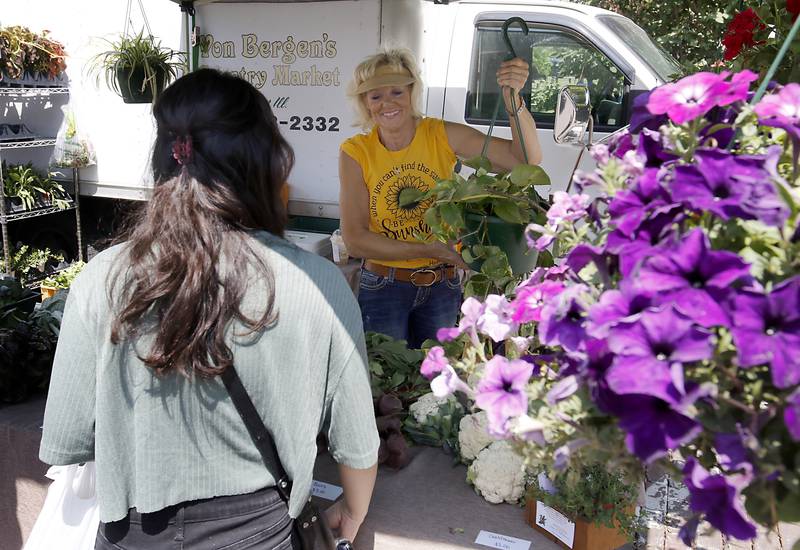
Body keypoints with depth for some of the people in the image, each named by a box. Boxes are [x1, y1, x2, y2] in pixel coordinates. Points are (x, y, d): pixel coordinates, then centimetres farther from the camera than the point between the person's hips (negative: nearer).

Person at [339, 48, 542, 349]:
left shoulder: (442, 136, -10)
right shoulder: (355, 153, -12)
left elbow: (527, 160, -16)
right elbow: (355, 240, -15)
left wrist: (512, 98, -33)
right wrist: (430, 250, -24)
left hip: (442, 286, 2)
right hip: (384, 288, -1)